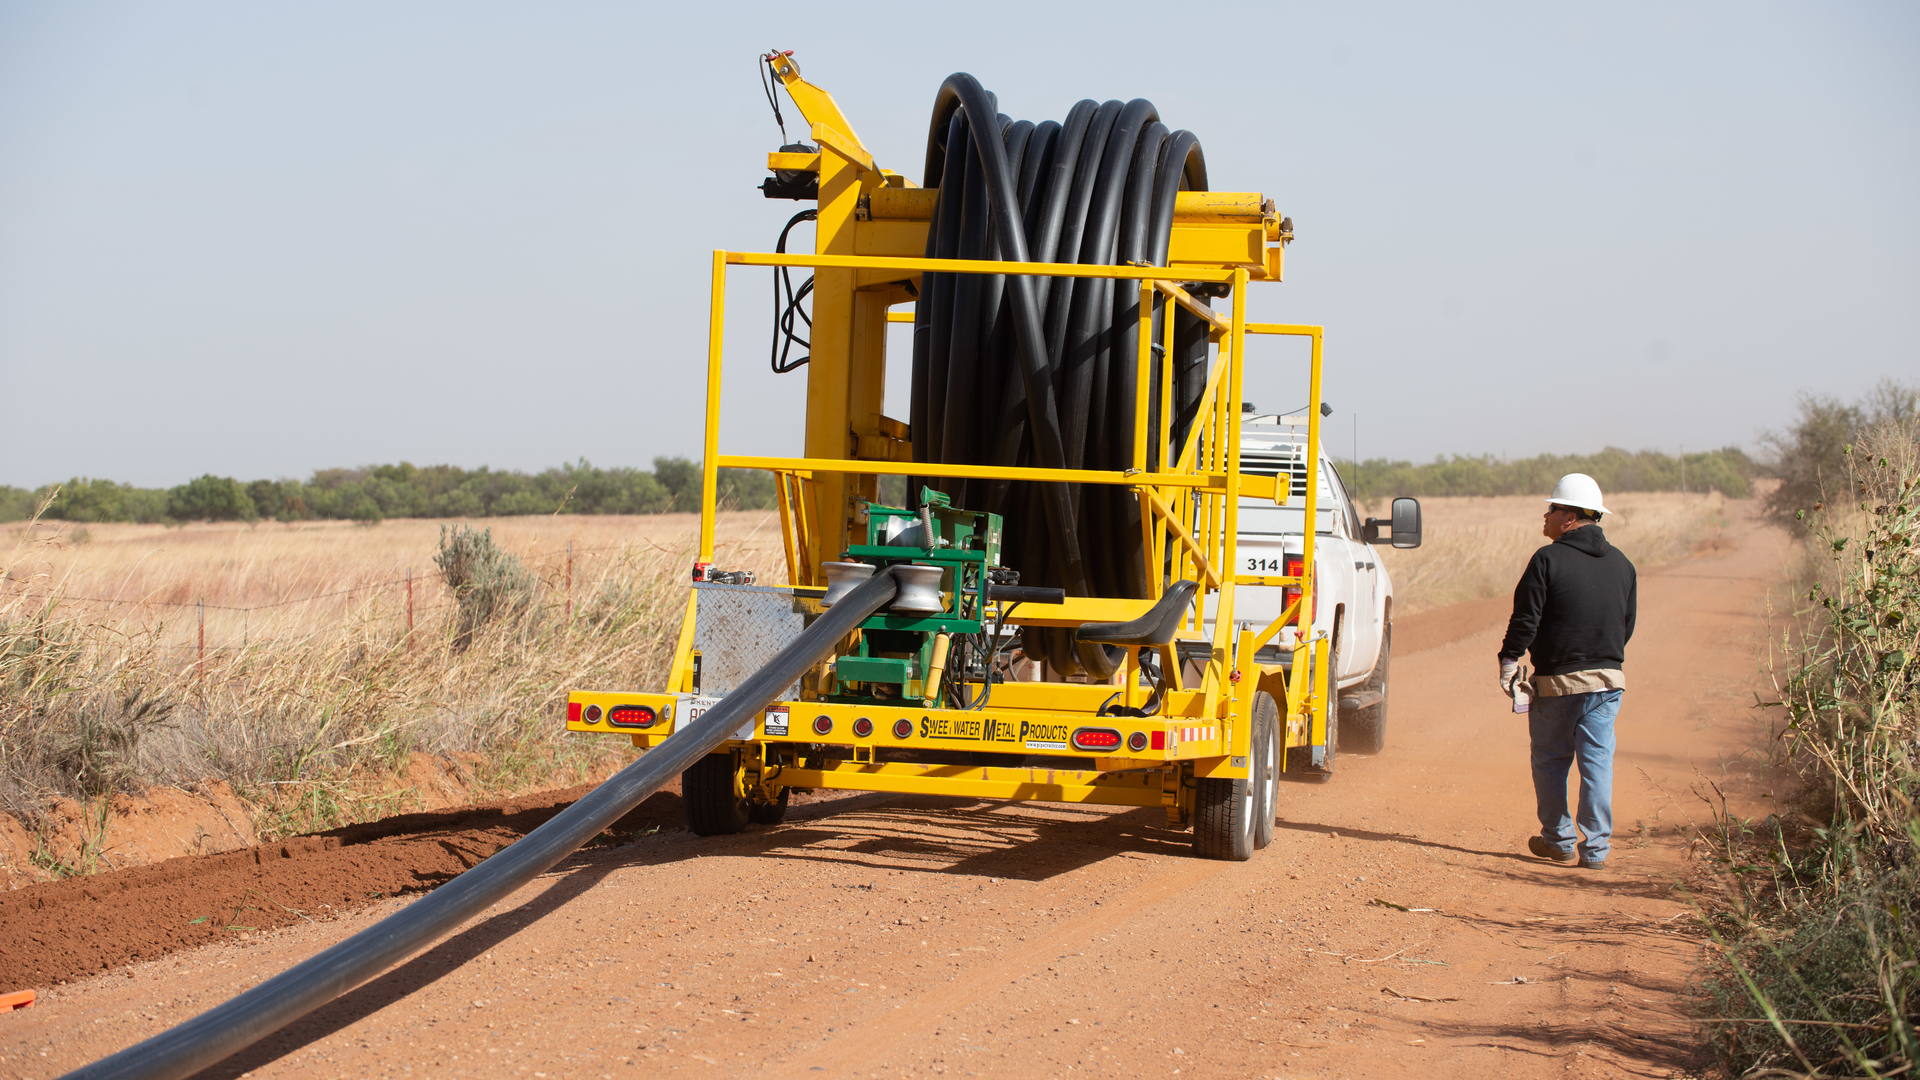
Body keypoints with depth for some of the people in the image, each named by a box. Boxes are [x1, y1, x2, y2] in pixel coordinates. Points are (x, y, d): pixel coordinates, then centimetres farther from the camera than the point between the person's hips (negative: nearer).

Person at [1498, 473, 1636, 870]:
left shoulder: (1548, 560, -11)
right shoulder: (1621, 564, 8)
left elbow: (1525, 619, -12)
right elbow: (1627, 625, 15)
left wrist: (1509, 659, -3)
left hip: (1557, 681, -4)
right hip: (1608, 679, 4)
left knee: (1550, 761, 11)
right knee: (1598, 761, 5)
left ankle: (1559, 840, 17)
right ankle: (1595, 847, 3)